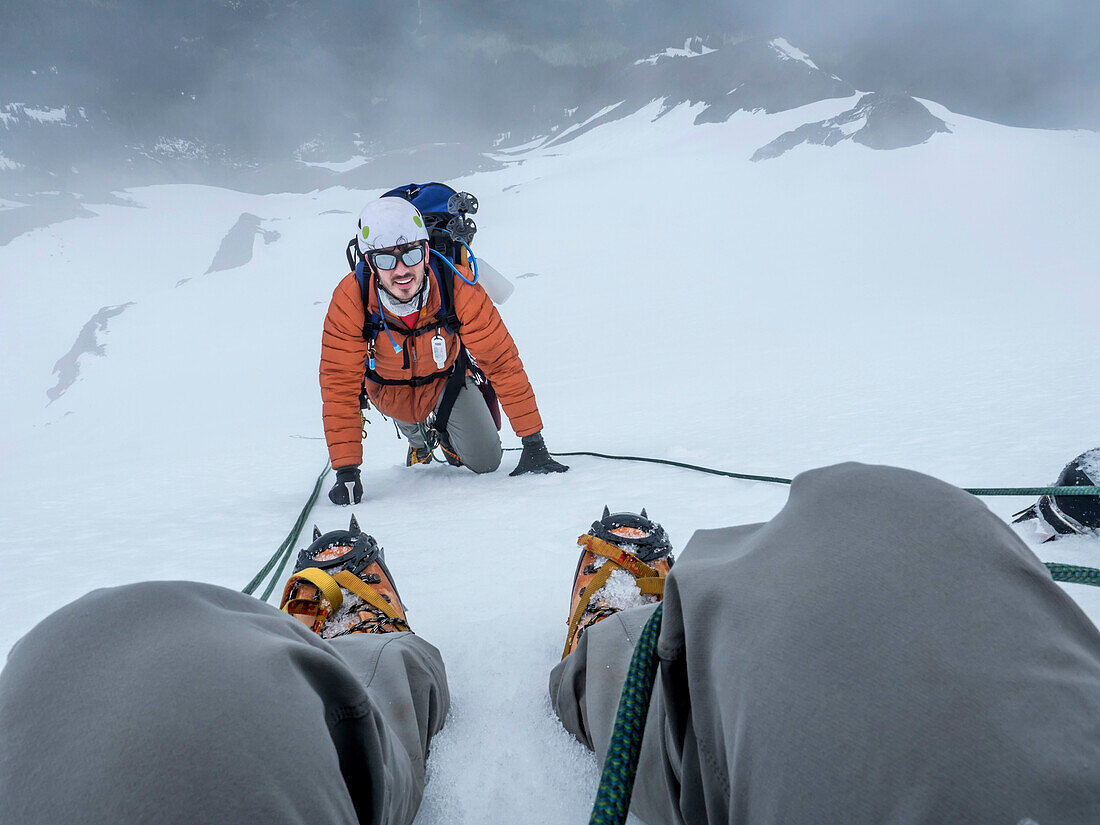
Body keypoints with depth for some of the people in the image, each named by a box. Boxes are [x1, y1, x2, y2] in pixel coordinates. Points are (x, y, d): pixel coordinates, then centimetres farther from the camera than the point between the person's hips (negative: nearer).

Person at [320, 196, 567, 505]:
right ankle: (420, 440, 45)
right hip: (390, 389, 0)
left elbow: (502, 360, -30)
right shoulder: (350, 301, -36)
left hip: (446, 378, 0)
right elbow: (340, 387, -29)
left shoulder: (457, 286, -37)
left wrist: (533, 444, -29)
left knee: (485, 463, 3)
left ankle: (444, 433, 35)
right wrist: (346, 471, -34)